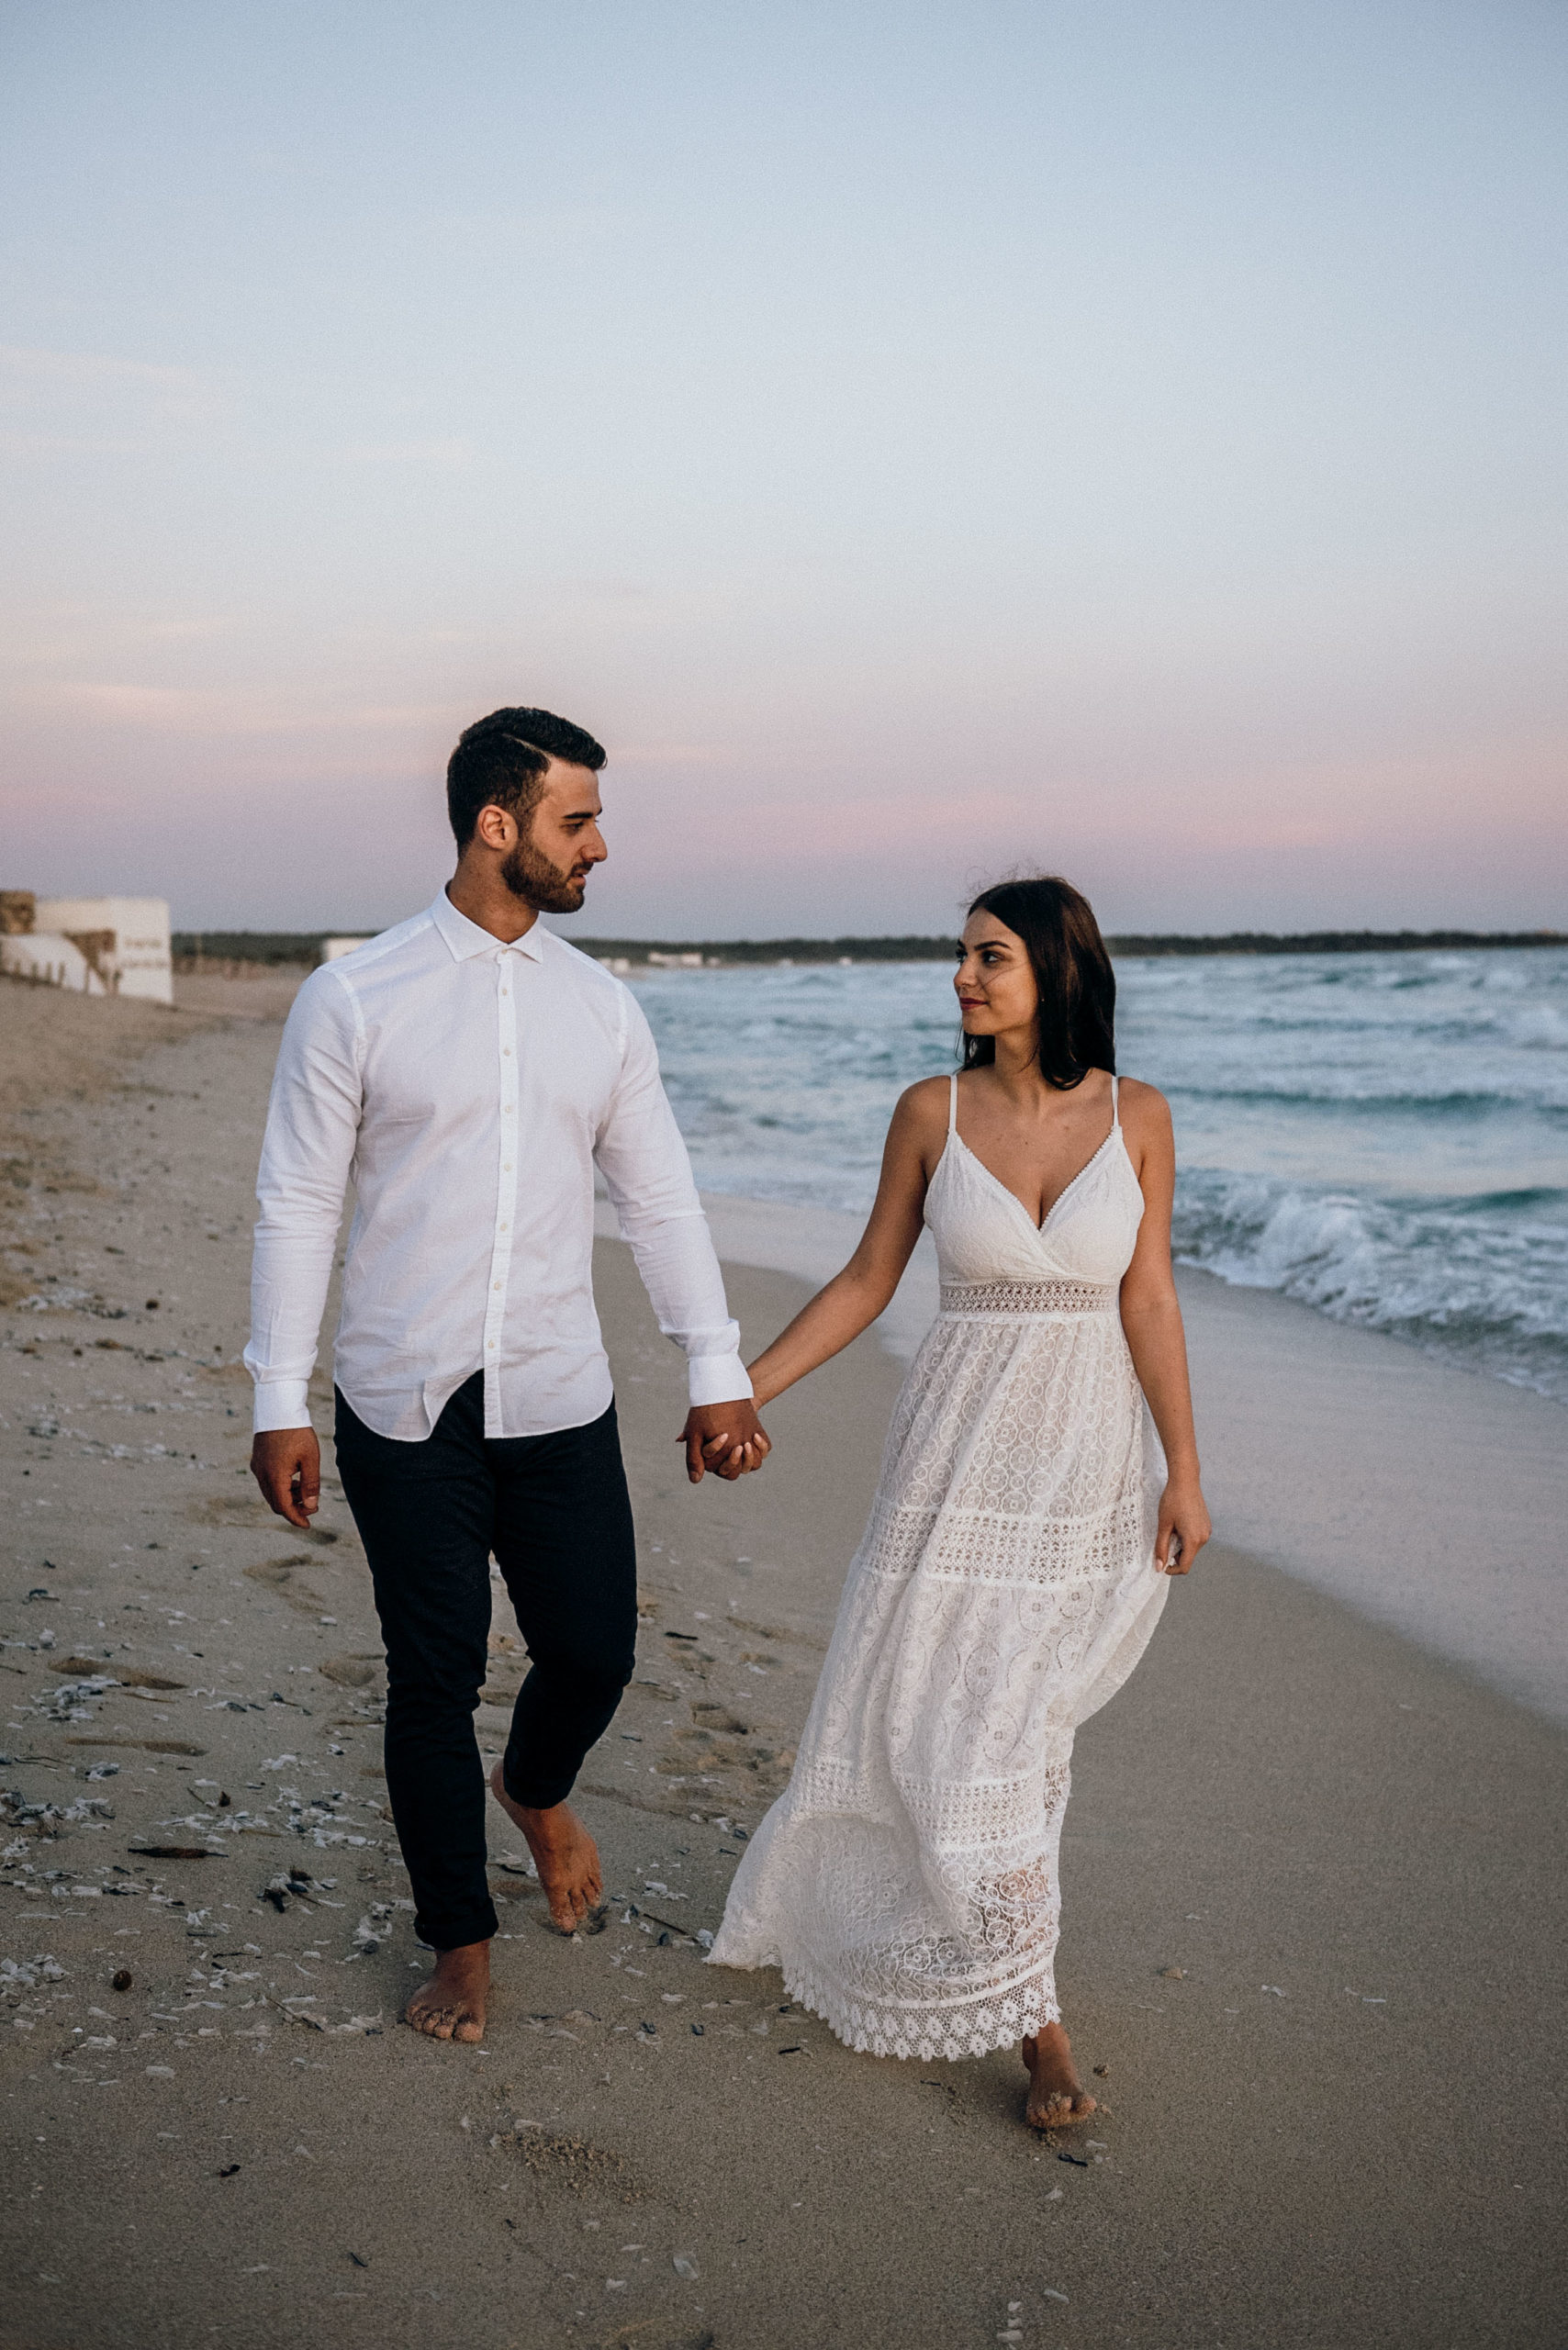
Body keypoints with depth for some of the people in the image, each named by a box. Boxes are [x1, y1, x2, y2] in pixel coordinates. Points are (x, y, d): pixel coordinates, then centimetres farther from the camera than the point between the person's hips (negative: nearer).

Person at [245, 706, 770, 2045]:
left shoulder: (601, 1008, 5)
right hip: (405, 1410, -3)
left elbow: (661, 1199, 9)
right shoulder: (353, 1000, -6)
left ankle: (538, 1791, 42)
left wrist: (719, 1373, 6)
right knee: (435, 1680, 6)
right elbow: (297, 1207, -3)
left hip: (561, 1404, 3)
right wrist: (279, 1402, -4)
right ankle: (461, 1939, 29)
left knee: (594, 1655, 5)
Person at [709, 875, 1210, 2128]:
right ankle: (1036, 2020, 11)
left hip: (1091, 1456, 0)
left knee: (1017, 1708, 11)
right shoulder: (933, 1112, -4)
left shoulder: (1136, 1116, -4)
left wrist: (1185, 1474, -5)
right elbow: (867, 1282, 3)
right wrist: (742, 1390, 1)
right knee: (953, 1707, -2)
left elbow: (1148, 1303, -3)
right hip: (965, 1445, 0)